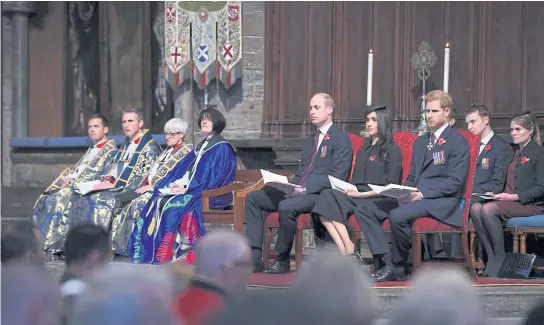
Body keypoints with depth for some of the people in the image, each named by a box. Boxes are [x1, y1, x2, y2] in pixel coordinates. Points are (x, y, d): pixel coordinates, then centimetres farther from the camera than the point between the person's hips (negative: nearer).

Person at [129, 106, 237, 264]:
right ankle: (155, 250, -23)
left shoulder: (222, 148, -3)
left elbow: (217, 177, -14)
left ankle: (172, 254, -27)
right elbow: (183, 169, 19)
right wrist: (177, 183, -4)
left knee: (174, 204, -31)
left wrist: (188, 187, -18)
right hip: (189, 191, 8)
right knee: (159, 201, -16)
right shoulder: (200, 147, 23)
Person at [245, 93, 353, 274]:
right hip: (300, 191, 9)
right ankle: (254, 258, -11)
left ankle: (282, 260, -19)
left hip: (321, 195, -9)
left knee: (286, 207, -36)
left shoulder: (340, 139, -3)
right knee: (253, 198, -3)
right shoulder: (310, 141, 25)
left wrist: (306, 189, -20)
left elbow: (337, 178, -13)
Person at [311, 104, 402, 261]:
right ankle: (346, 254, -39)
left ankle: (349, 252, -33)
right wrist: (348, 189, 1)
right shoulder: (363, 151, 30)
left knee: (329, 195, -29)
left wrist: (362, 194, -13)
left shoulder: (392, 150, 6)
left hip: (377, 201, -6)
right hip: (356, 198, 6)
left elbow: (391, 186, -4)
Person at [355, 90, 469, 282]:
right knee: (364, 210, -9)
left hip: (441, 202, -8)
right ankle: (388, 262, -18)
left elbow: (455, 182, -12)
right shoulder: (420, 142, 23)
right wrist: (405, 193, 0)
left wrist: (422, 194, -20)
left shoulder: (458, 142, -3)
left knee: (398, 215, -35)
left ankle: (398, 267, -14)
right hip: (414, 197, 8)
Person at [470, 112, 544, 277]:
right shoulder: (512, 152, 22)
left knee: (489, 209, -31)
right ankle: (491, 257, -24)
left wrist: (514, 197, -17)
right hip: (509, 201, 7)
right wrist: (495, 193, -1)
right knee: (475, 208, -23)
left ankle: (500, 258, -21)